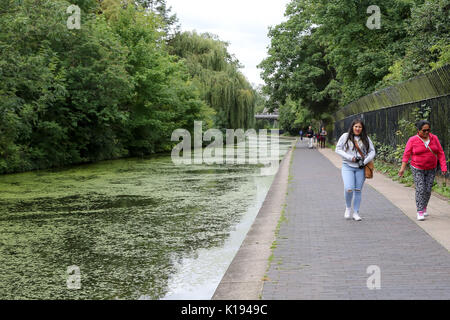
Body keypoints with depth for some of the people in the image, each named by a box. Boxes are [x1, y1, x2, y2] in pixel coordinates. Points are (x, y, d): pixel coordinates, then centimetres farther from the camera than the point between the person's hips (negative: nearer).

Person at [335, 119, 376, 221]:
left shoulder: (366, 139, 7)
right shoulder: (345, 136, 1)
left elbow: (372, 152, 9)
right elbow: (338, 149, 0)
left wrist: (365, 161, -7)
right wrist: (350, 158, -10)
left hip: (360, 168, 2)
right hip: (348, 166, -2)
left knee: (358, 190, 4)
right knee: (349, 189, -16)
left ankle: (356, 213, 15)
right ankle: (348, 207, 11)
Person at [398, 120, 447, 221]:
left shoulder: (434, 138, -1)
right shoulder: (412, 140, -9)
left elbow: (440, 153, 0)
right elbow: (406, 155, -8)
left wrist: (443, 167, -7)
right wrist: (402, 168, -16)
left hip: (431, 169, 3)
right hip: (417, 169, -3)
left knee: (428, 190, 2)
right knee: (420, 189, -12)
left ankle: (424, 207, 25)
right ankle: (420, 212, -8)